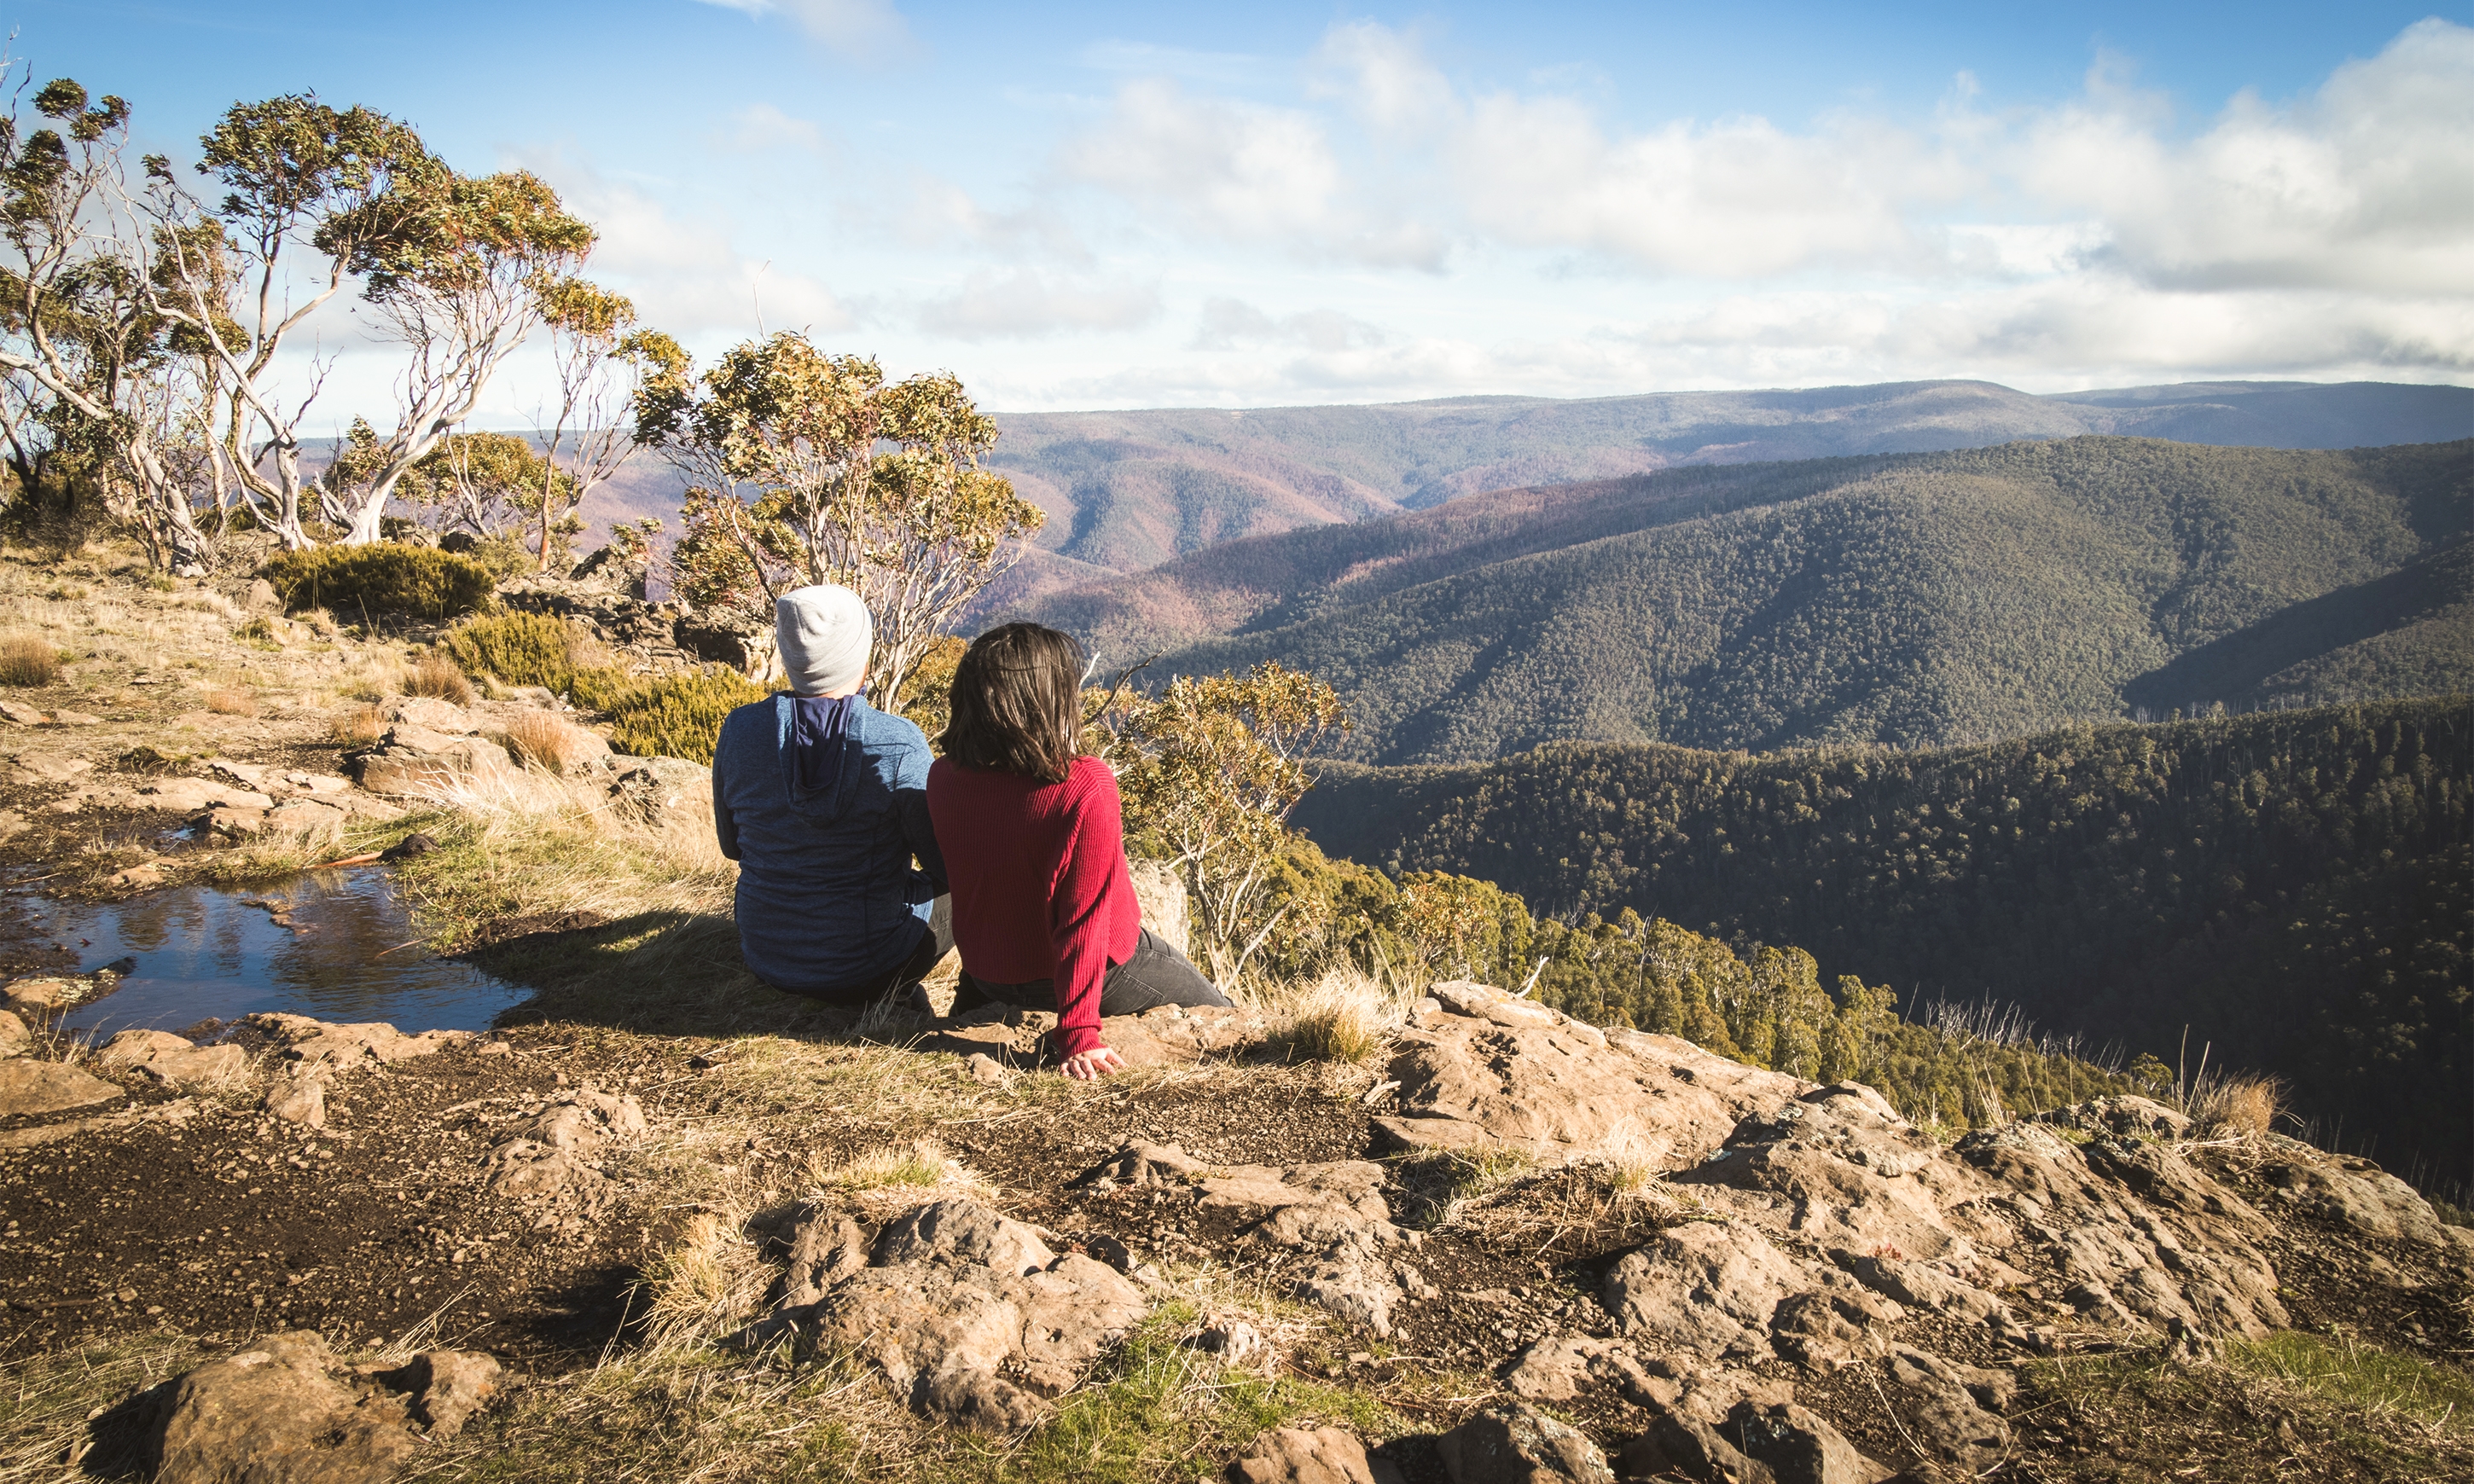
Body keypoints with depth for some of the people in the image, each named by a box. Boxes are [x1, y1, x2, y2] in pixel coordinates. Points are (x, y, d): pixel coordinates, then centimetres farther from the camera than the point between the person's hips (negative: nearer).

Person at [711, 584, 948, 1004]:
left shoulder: (739, 730, -12)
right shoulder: (899, 744, -22)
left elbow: (732, 846, 5)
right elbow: (946, 868, -13)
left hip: (766, 961, 4)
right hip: (872, 974, -3)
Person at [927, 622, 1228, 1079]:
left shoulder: (943, 779, -16)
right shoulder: (1087, 788, -31)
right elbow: (1086, 916, -28)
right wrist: (1078, 1034, -25)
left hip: (988, 977, 6)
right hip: (1100, 973, -5)